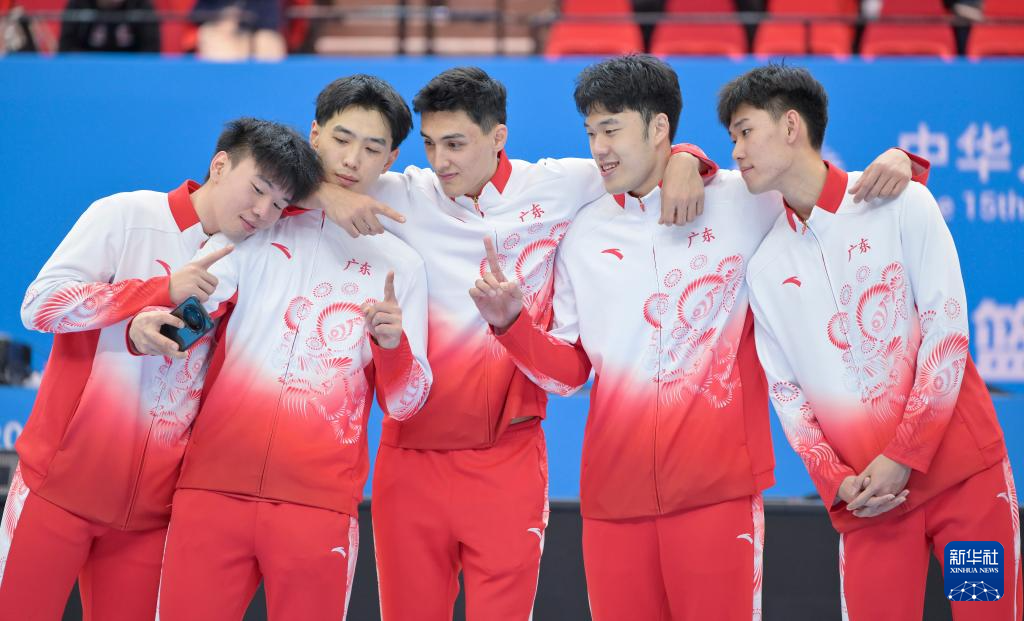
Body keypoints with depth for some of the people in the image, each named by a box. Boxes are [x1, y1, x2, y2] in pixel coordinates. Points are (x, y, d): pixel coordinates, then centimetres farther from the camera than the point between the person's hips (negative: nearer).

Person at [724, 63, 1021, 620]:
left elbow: (947, 330, -7)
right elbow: (786, 390, 10)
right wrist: (834, 480, -6)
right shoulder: (764, 265, 7)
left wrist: (903, 455, -13)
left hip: (965, 471, -3)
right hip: (866, 501, 3)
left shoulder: (901, 205, -3)